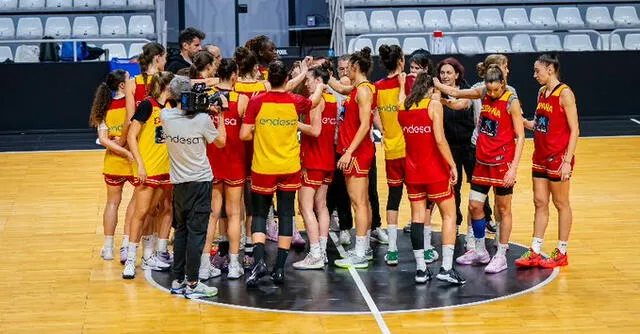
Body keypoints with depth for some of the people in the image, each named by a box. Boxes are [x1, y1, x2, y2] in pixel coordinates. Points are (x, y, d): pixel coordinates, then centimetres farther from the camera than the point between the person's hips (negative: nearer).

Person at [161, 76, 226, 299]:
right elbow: (221, 142, -1)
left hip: (179, 182, 5)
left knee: (181, 231, 14)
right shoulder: (202, 119, -16)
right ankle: (192, 285, -2)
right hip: (200, 181, -5)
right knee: (196, 233, -3)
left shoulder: (166, 116, -5)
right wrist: (220, 118, 8)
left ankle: (178, 281, 17)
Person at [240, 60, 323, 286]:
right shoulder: (295, 102, -4)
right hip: (290, 168, 1)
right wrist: (320, 85, 39)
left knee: (259, 214, 9)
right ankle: (279, 269, 8)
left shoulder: (257, 102, -10)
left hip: (263, 168, -1)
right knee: (286, 215, 8)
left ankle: (259, 261, -11)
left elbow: (244, 134, -10)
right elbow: (315, 100, 19)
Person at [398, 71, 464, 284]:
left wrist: (402, 85, 40)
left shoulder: (403, 107, 3)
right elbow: (440, 139, -18)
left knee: (417, 217, 8)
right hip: (435, 171, -5)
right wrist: (452, 165, -13)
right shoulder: (434, 105, -11)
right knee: (449, 215, 5)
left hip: (412, 171, 5)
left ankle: (421, 269, 6)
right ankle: (446, 268, -3)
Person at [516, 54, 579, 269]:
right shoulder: (542, 92, 10)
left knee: (561, 204, 4)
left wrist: (567, 161, -20)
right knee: (540, 203, 9)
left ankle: (561, 253, 14)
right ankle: (535, 253, 13)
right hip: (541, 156, 7)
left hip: (558, 157, -7)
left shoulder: (564, 94, -13)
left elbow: (574, 131, -15)